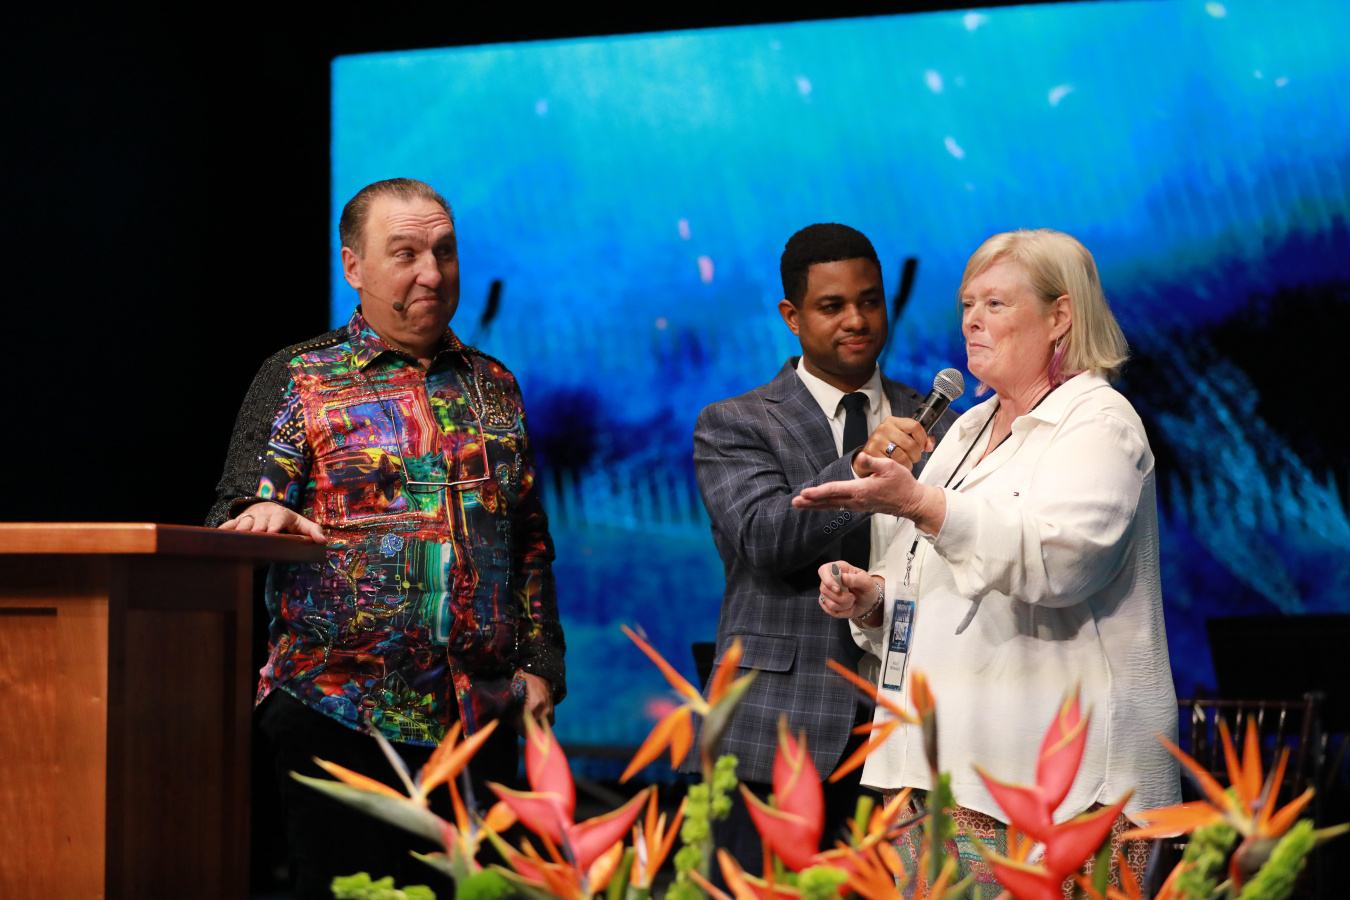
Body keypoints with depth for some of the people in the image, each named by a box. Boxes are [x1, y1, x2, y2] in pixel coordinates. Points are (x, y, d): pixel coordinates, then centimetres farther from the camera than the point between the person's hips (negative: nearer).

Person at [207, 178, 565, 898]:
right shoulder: (297, 379, 3)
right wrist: (260, 515, -26)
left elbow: (531, 542, 18)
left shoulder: (493, 387, 15)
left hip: (482, 715, 4)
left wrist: (539, 664, 8)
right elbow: (236, 517, -3)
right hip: (339, 716, -3)